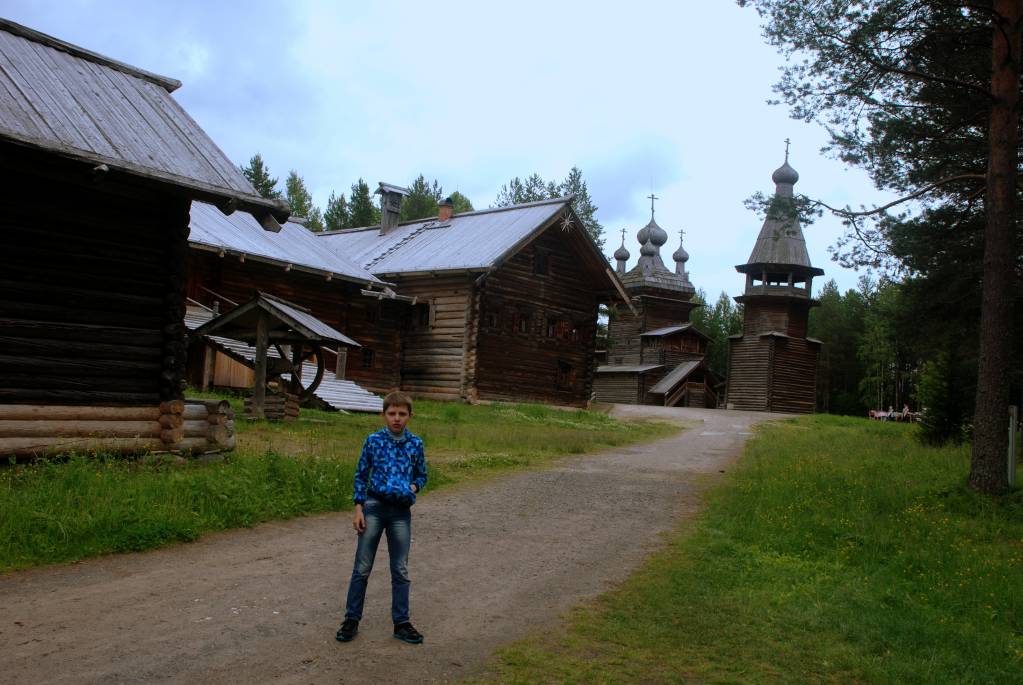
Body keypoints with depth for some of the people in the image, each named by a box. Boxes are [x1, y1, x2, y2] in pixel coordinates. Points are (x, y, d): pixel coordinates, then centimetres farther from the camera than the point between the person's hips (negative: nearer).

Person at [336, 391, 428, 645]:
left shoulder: (415, 443, 2)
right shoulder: (373, 440, -2)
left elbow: (421, 475, 13)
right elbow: (361, 475, 2)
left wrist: (414, 486, -10)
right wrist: (358, 508, -4)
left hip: (401, 511, 2)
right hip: (374, 506, -1)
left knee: (401, 571, 9)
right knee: (362, 568, 5)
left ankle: (401, 623, 19)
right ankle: (351, 619, 18)